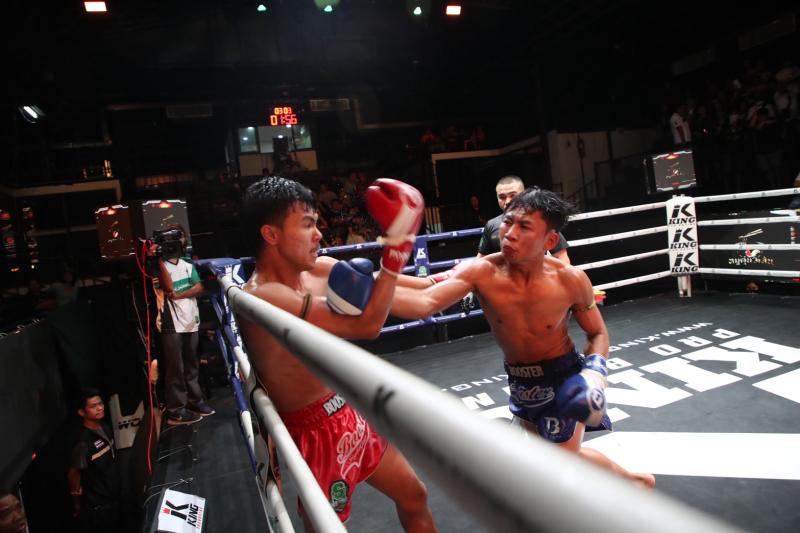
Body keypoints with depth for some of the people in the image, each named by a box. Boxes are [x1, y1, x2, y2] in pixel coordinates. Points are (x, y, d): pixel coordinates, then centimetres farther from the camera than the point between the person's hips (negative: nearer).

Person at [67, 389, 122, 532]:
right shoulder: (83, 443, -28)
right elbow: (73, 474, -18)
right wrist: (78, 505, -6)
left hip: (113, 497, 7)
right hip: (98, 505, -7)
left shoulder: (105, 429, -4)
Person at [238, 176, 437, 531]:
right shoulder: (263, 297, -26)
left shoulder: (320, 270, -2)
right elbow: (366, 326, -28)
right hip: (316, 432, -7)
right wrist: (398, 244, -26)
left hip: (351, 413, 8)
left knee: (414, 497, 22)